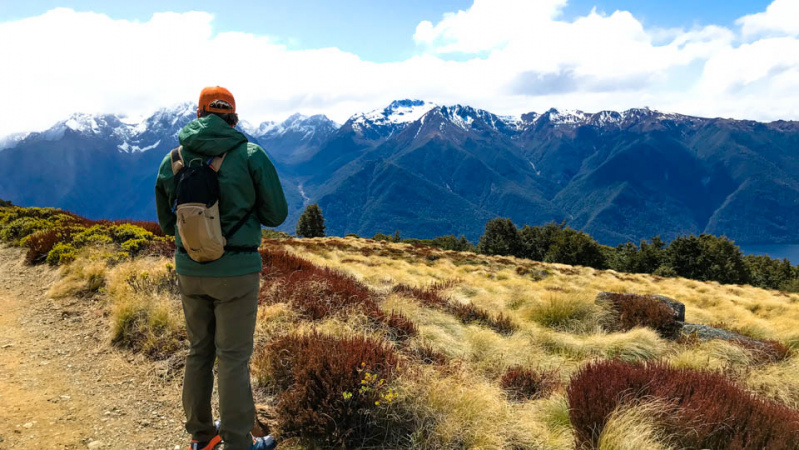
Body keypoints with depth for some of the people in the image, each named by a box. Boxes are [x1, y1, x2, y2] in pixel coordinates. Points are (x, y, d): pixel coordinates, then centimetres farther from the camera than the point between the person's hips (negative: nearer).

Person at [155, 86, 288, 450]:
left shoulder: (172, 161, 3)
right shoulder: (250, 155, -9)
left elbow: (166, 222, 12)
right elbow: (276, 214, -4)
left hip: (189, 270, 5)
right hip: (236, 272, -4)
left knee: (199, 351, 18)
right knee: (233, 357, 5)